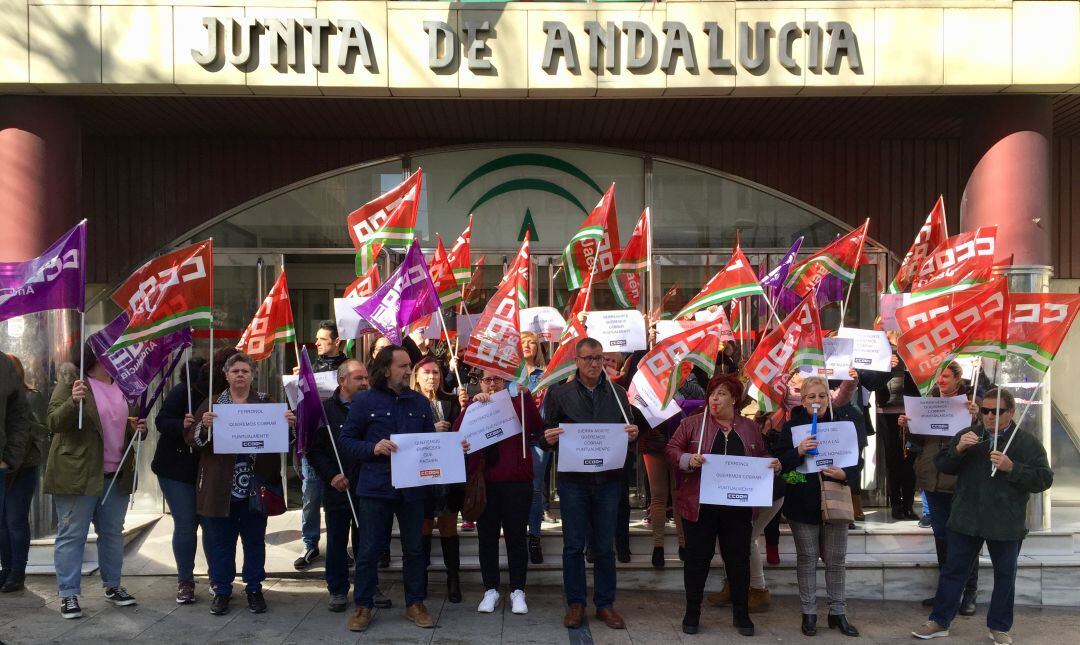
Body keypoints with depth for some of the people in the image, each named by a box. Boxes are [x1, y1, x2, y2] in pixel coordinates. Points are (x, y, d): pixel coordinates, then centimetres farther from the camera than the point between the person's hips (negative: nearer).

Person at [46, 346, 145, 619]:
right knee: (72, 535, 2)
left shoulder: (124, 389, 13)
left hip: (117, 475, 6)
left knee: (113, 533, 14)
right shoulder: (69, 386, -6)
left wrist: (139, 429, 0)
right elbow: (54, 423, -13)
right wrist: (74, 402, -32)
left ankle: (112, 586, 26)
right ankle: (68, 594, 10)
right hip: (77, 476, -6)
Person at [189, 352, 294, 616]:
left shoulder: (267, 403, 6)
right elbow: (191, 438, 1)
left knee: (255, 540, 10)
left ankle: (254, 589, 24)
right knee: (221, 541, 8)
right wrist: (203, 426, -20)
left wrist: (288, 424, -15)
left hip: (256, 487, 0)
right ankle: (221, 591, 22)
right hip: (221, 488, 0)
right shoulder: (211, 404, 5)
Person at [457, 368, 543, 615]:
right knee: (487, 537, 7)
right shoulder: (475, 406, 10)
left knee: (516, 536, 3)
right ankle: (490, 590, 18)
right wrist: (473, 404, -17)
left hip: (516, 481, -2)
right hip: (484, 482, 2)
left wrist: (526, 396, -22)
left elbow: (536, 429, -13)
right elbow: (456, 432, -7)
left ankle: (518, 591, 13)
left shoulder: (517, 403, 5)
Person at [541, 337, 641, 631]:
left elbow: (628, 433, 10)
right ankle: (575, 603, 19)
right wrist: (549, 439, -20)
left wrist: (633, 436, -12)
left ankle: (605, 604, 22)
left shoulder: (617, 393, 8)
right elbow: (547, 435, 2)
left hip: (608, 478, 2)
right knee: (573, 545, 6)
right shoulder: (559, 393, 2)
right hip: (573, 479, -1)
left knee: (605, 547, 9)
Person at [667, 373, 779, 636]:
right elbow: (672, 449, -2)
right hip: (700, 504, -2)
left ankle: (741, 614, 24)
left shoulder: (749, 428, 9)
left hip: (738, 507, 2)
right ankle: (692, 612, 20)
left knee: (739, 559, 9)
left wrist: (773, 464, -5)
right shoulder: (692, 423, 0)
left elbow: (761, 458, 16)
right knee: (697, 558, 6)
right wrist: (688, 459, -21)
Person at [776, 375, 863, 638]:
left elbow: (856, 459, 1)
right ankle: (809, 613, 17)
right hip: (803, 503, -1)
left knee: (836, 560, 7)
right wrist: (799, 450, -30)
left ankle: (838, 612, 21)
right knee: (806, 558, 6)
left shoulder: (843, 421, 0)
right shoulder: (792, 426, -4)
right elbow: (781, 462, -12)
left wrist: (844, 474, -19)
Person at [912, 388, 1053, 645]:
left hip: (1006, 524, -2)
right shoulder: (968, 435, 6)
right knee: (953, 570, 8)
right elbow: (942, 465, 5)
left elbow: (1044, 479, -9)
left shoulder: (1027, 442, -4)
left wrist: (1011, 468, -22)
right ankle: (939, 621, 16)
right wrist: (957, 450, -14)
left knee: (1005, 575, 11)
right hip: (966, 519, 2)